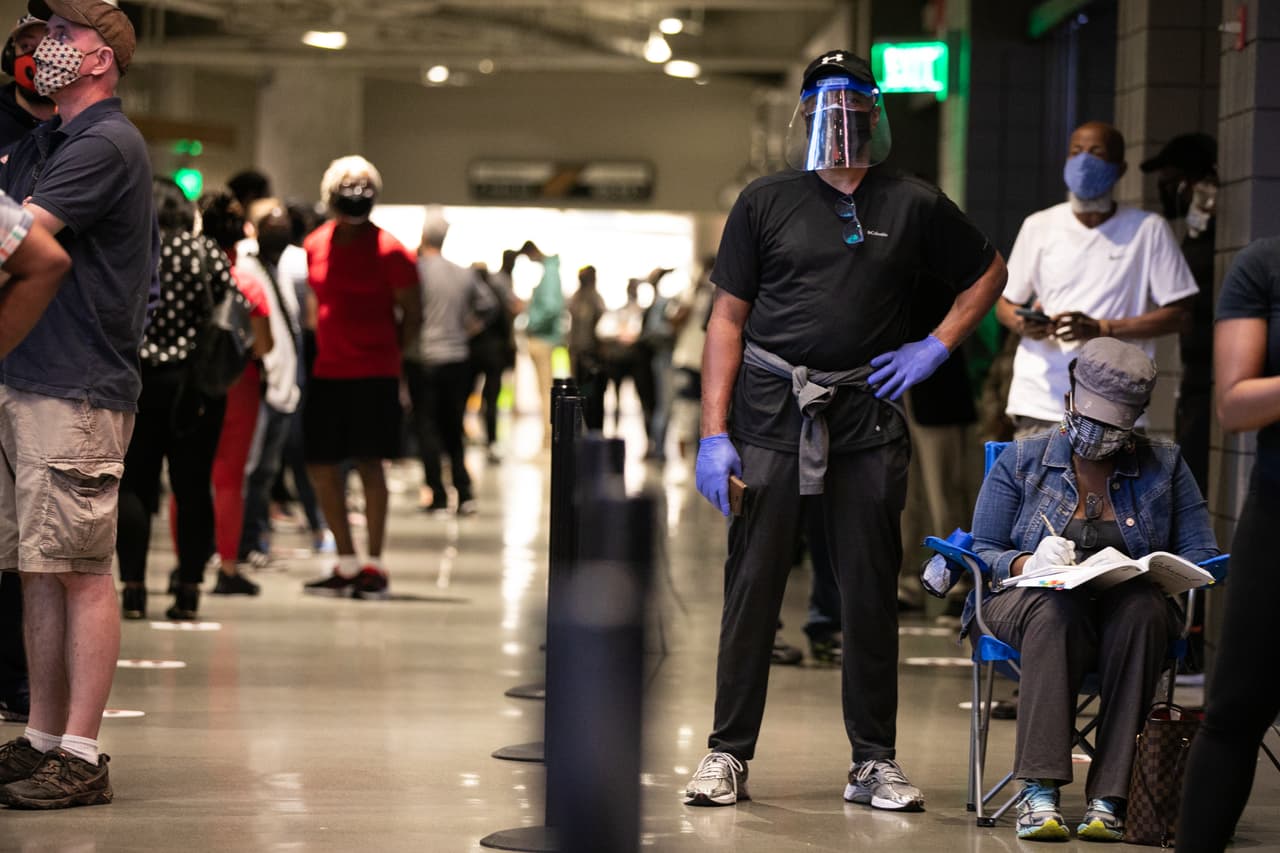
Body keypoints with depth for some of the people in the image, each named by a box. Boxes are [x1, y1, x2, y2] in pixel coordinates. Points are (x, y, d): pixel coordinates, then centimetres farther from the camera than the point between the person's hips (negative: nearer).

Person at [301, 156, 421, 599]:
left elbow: (412, 314, -1)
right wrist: (319, 344, 14)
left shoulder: (388, 251, -6)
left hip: (374, 374, -6)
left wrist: (391, 355, -3)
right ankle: (347, 564, 16)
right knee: (321, 467, 4)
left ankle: (374, 566, 2)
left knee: (368, 463, -7)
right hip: (327, 372, 6)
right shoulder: (315, 245, 9)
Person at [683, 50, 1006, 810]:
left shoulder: (915, 206, 7)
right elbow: (728, 319, 3)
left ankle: (875, 762, 14)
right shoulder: (766, 202, 4)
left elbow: (989, 271, 21)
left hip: (868, 418, 1)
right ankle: (729, 754, 8)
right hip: (771, 412, -1)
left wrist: (937, 347, 7)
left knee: (872, 593, 5)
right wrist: (714, 433, -5)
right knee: (752, 587, 0)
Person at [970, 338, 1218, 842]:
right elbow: (982, 551, 7)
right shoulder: (1021, 461, 11)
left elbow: (1202, 555, 8)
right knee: (1056, 612, -39)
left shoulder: (1165, 466, 13)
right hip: (1033, 600, -1)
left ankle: (1108, 797, -41)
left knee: (1144, 611, -37)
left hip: (1132, 607, 1)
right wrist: (1027, 564, -15)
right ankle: (1039, 790, -45)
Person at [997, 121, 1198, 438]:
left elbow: (1177, 312, 1)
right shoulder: (1039, 226, 11)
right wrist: (1024, 323, -8)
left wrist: (1102, 328, -12)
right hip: (1039, 400, 2)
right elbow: (1005, 303, 17)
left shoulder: (1149, 230, 3)